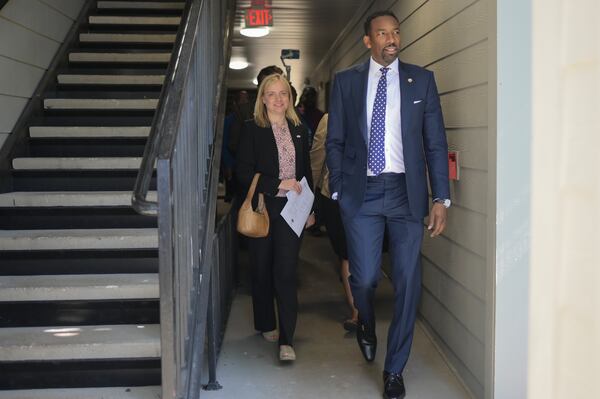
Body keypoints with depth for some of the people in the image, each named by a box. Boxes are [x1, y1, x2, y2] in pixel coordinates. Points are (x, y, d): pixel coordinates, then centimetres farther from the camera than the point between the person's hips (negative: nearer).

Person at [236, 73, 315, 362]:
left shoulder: (298, 130, 10)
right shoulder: (252, 129, -2)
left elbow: (306, 172, 15)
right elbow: (244, 173, -9)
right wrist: (279, 184, -17)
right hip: (262, 209, -1)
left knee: (285, 273, -6)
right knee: (262, 271, 10)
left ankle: (286, 340, -7)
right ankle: (266, 325, 29)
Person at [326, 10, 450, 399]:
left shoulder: (421, 79, 5)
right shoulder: (346, 81, 6)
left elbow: (436, 142, 3)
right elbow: (335, 141, 8)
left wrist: (441, 198, -2)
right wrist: (338, 190, 1)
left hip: (406, 192, 1)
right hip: (362, 192, 0)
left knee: (408, 282, 1)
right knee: (365, 277, -3)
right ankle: (367, 326, 34)